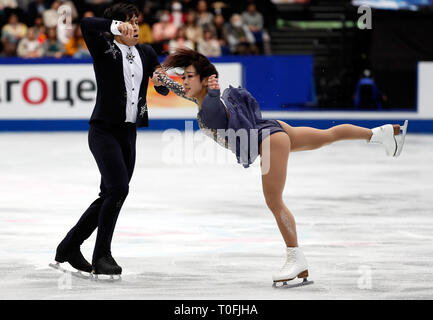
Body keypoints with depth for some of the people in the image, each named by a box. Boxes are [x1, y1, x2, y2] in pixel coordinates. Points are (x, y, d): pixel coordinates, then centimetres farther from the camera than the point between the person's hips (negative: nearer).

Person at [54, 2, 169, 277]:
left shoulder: (146, 53, 12)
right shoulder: (104, 48, -4)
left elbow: (163, 89, 10)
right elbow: (87, 25, -23)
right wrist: (116, 26, -37)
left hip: (129, 132, 6)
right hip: (104, 130, -6)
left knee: (110, 196, 9)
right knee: (118, 188, -18)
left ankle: (69, 246, 23)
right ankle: (102, 256, -8)